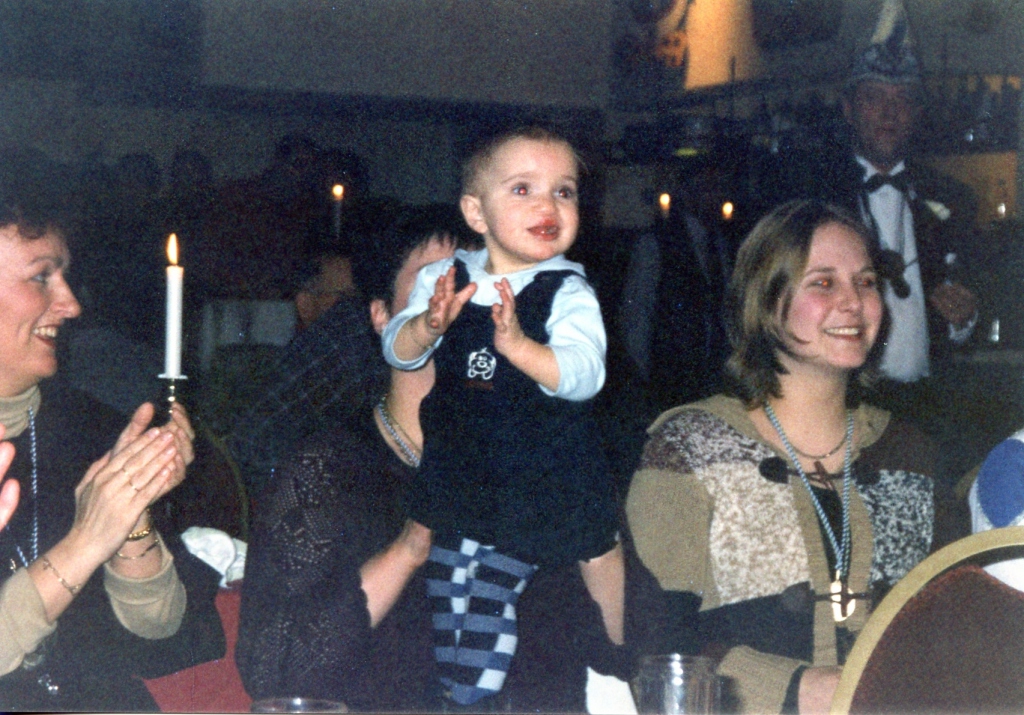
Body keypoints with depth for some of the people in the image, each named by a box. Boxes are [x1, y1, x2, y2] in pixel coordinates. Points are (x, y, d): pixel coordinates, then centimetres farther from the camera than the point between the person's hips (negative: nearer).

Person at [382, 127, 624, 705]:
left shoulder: (569, 292, -15)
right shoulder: (445, 279, -5)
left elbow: (583, 374, -28)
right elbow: (399, 353, -8)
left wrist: (518, 345, -44)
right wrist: (429, 325, -29)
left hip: (548, 471, -4)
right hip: (459, 460, 4)